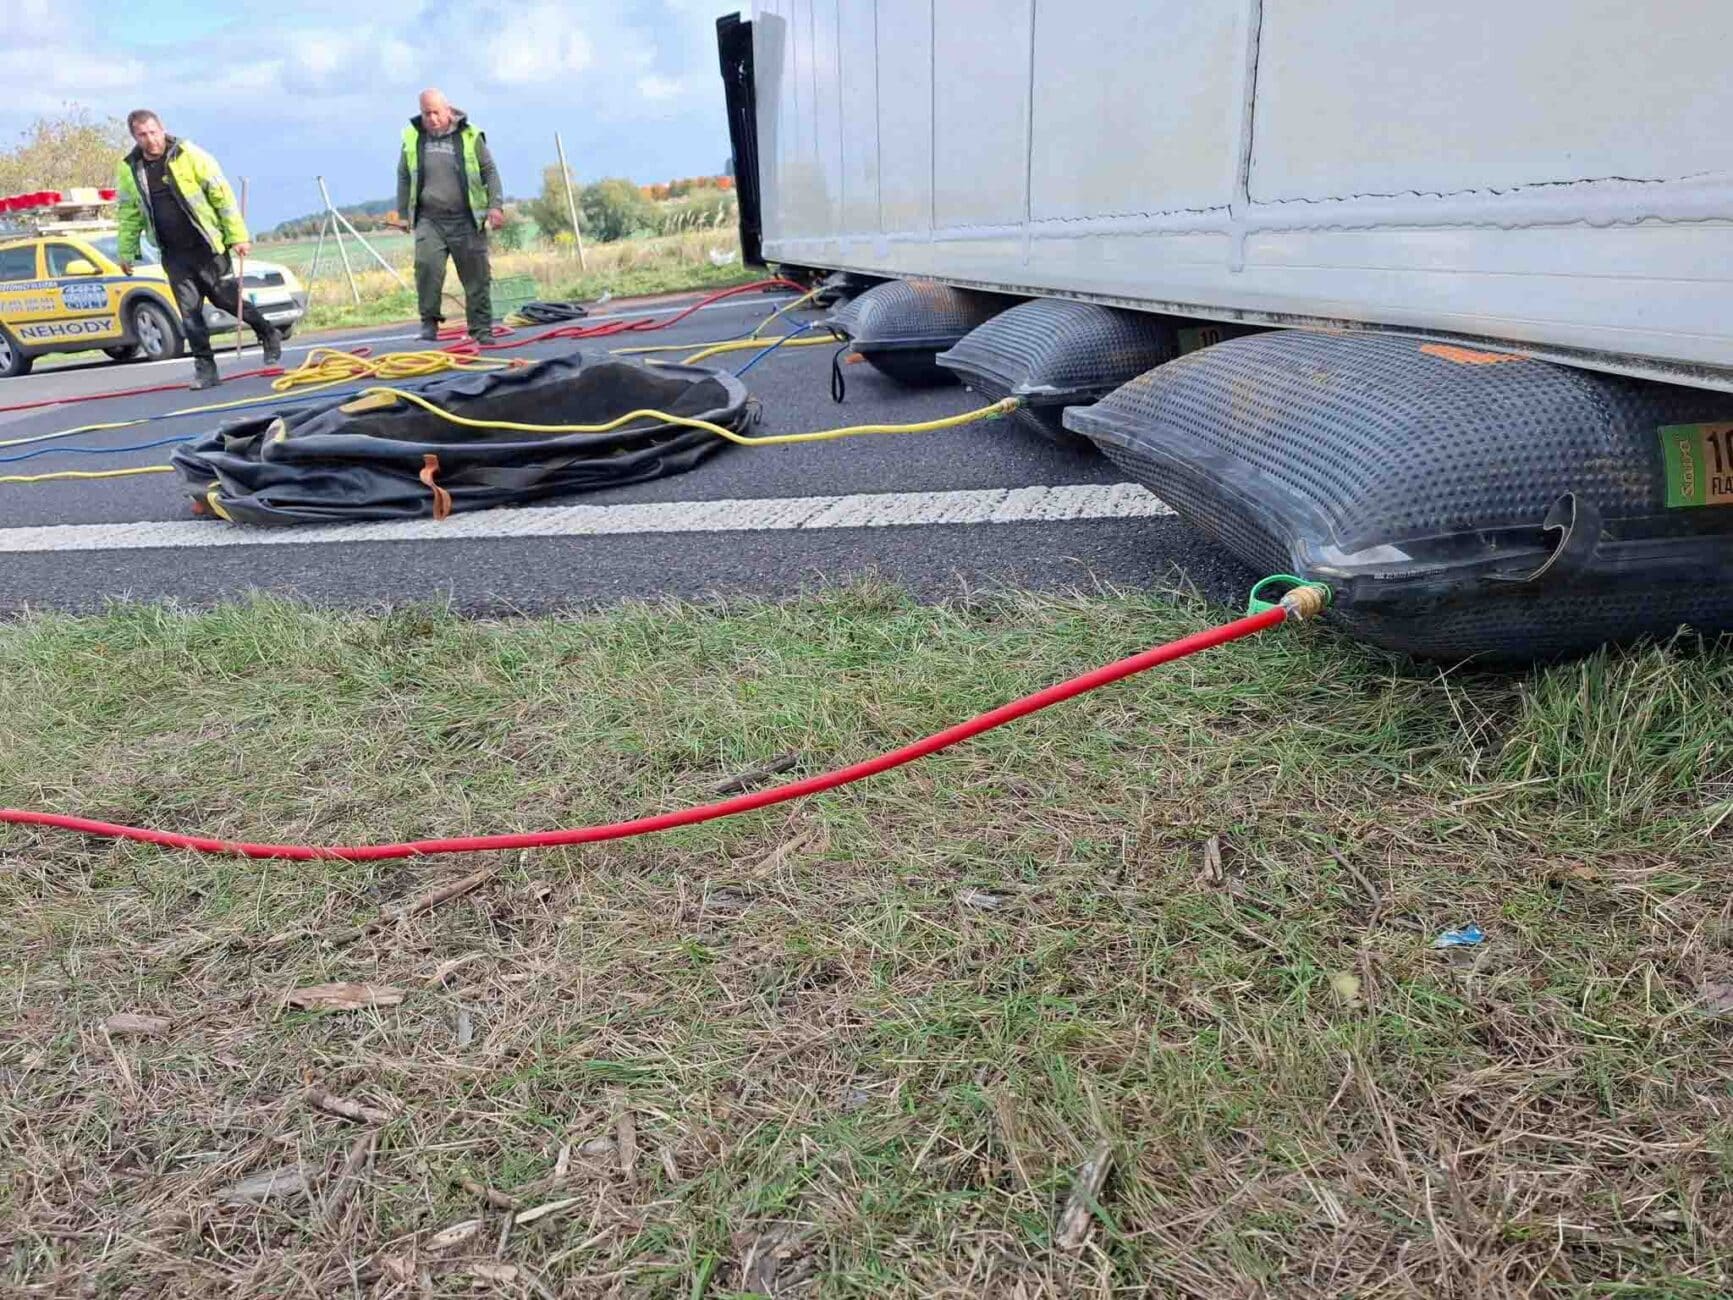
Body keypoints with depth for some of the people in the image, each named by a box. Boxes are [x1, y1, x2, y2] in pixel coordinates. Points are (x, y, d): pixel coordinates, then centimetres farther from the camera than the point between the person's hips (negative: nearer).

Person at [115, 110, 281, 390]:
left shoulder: (189, 155, -9)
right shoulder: (128, 170, 3)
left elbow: (222, 195, -7)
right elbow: (129, 215, 13)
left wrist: (237, 235, -11)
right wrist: (126, 252, 14)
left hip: (207, 246, -3)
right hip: (173, 255, 3)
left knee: (228, 298, 3)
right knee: (189, 311, -1)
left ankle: (269, 335, 27)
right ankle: (205, 367, 5)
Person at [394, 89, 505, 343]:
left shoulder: (469, 136, 2)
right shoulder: (412, 138, 8)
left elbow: (490, 171, 5)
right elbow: (404, 177, 16)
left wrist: (496, 205, -6)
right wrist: (403, 213, 15)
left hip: (466, 220, -1)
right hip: (429, 220, 1)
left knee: (476, 276, 2)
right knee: (427, 266, -17)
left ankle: (481, 330, 12)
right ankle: (429, 322, -4)